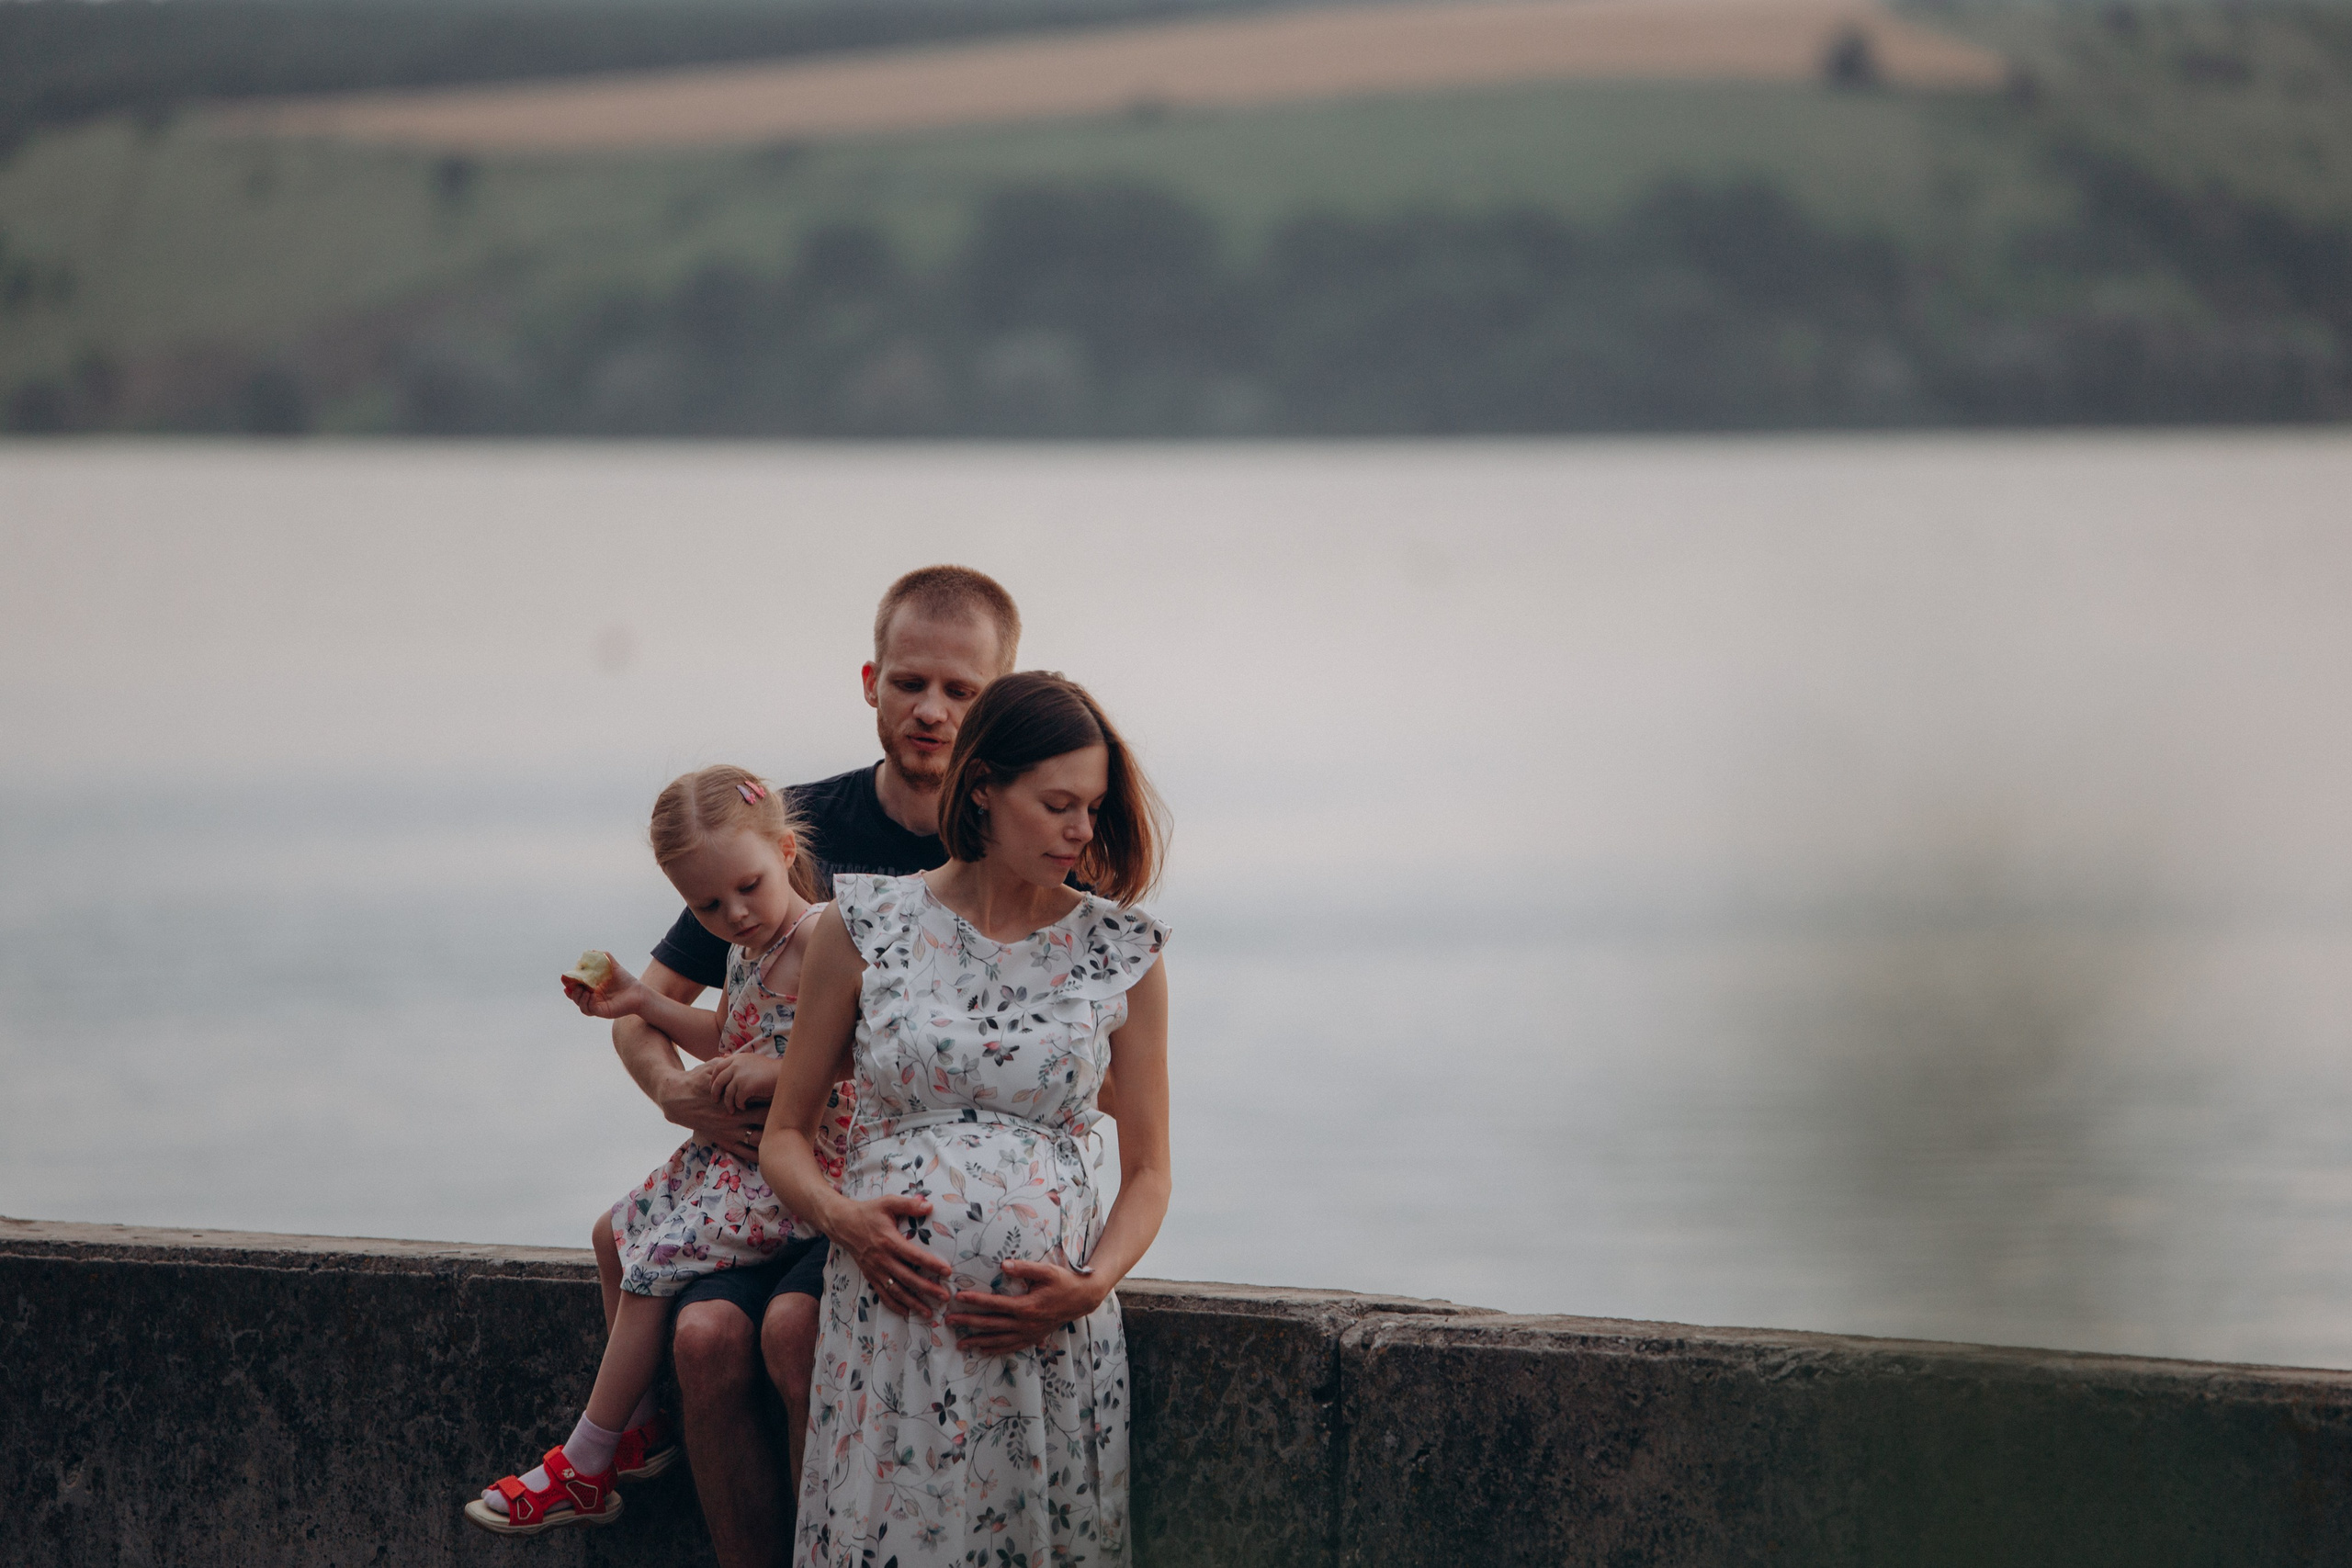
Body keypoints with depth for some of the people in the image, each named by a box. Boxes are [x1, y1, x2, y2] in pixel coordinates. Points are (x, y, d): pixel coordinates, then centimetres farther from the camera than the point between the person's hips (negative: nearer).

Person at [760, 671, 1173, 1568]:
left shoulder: (1121, 953, 6)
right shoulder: (866, 927, 4)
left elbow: (1148, 1171, 9)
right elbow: (786, 1135, 9)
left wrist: (1091, 1285, -9)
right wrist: (839, 1215, -11)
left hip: (1049, 1330, 1)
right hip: (888, 1312, -1)